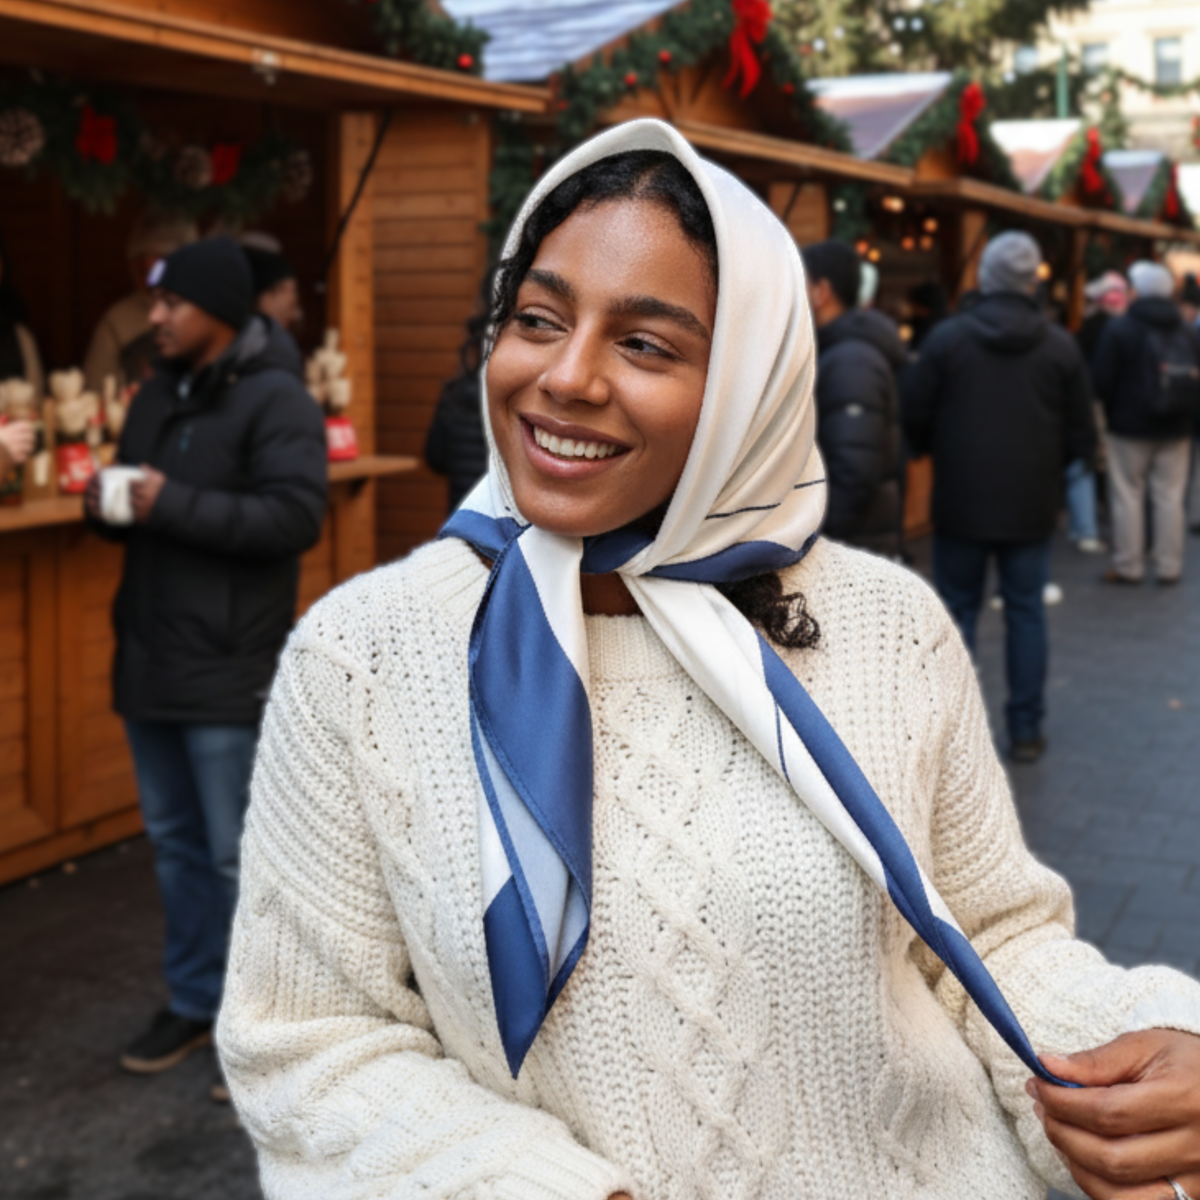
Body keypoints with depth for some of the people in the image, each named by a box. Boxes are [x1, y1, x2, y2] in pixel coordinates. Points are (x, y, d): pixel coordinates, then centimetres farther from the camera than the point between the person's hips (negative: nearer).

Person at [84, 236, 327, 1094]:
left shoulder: (275, 400, -12)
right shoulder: (158, 396, 14)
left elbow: (296, 515, -22)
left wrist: (175, 505, -24)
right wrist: (108, 504, -2)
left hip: (230, 672, -8)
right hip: (150, 662, 8)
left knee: (240, 854, -1)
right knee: (175, 843, 16)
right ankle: (195, 1001, 30)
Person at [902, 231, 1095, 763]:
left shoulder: (947, 337, -8)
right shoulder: (1060, 346, -5)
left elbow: (914, 419, -6)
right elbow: (1081, 437, -1)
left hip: (961, 501, -1)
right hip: (1031, 505, 1)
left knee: (958, 611, 10)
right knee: (1026, 612, 10)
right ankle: (1026, 729, 15)